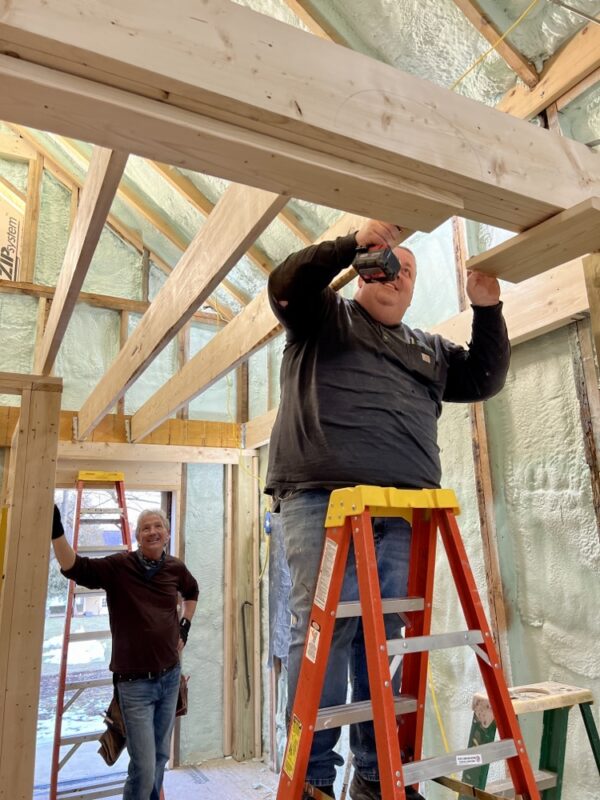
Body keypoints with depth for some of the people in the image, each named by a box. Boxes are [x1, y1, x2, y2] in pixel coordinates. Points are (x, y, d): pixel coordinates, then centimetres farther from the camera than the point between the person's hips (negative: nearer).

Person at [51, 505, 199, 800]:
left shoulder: (175, 568, 0)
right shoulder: (119, 566, -13)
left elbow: (191, 591, 22)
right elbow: (75, 568, -27)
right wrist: (56, 530, -38)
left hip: (170, 676, 5)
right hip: (135, 682, -5)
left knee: (160, 756, 20)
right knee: (144, 767, -4)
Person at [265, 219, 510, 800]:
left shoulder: (429, 350, 29)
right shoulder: (324, 317, 16)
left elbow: (485, 378, 24)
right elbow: (285, 285, 0)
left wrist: (487, 310, 14)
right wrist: (353, 244, 0)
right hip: (322, 499, -4)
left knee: (383, 638, 4)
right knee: (324, 629, -7)